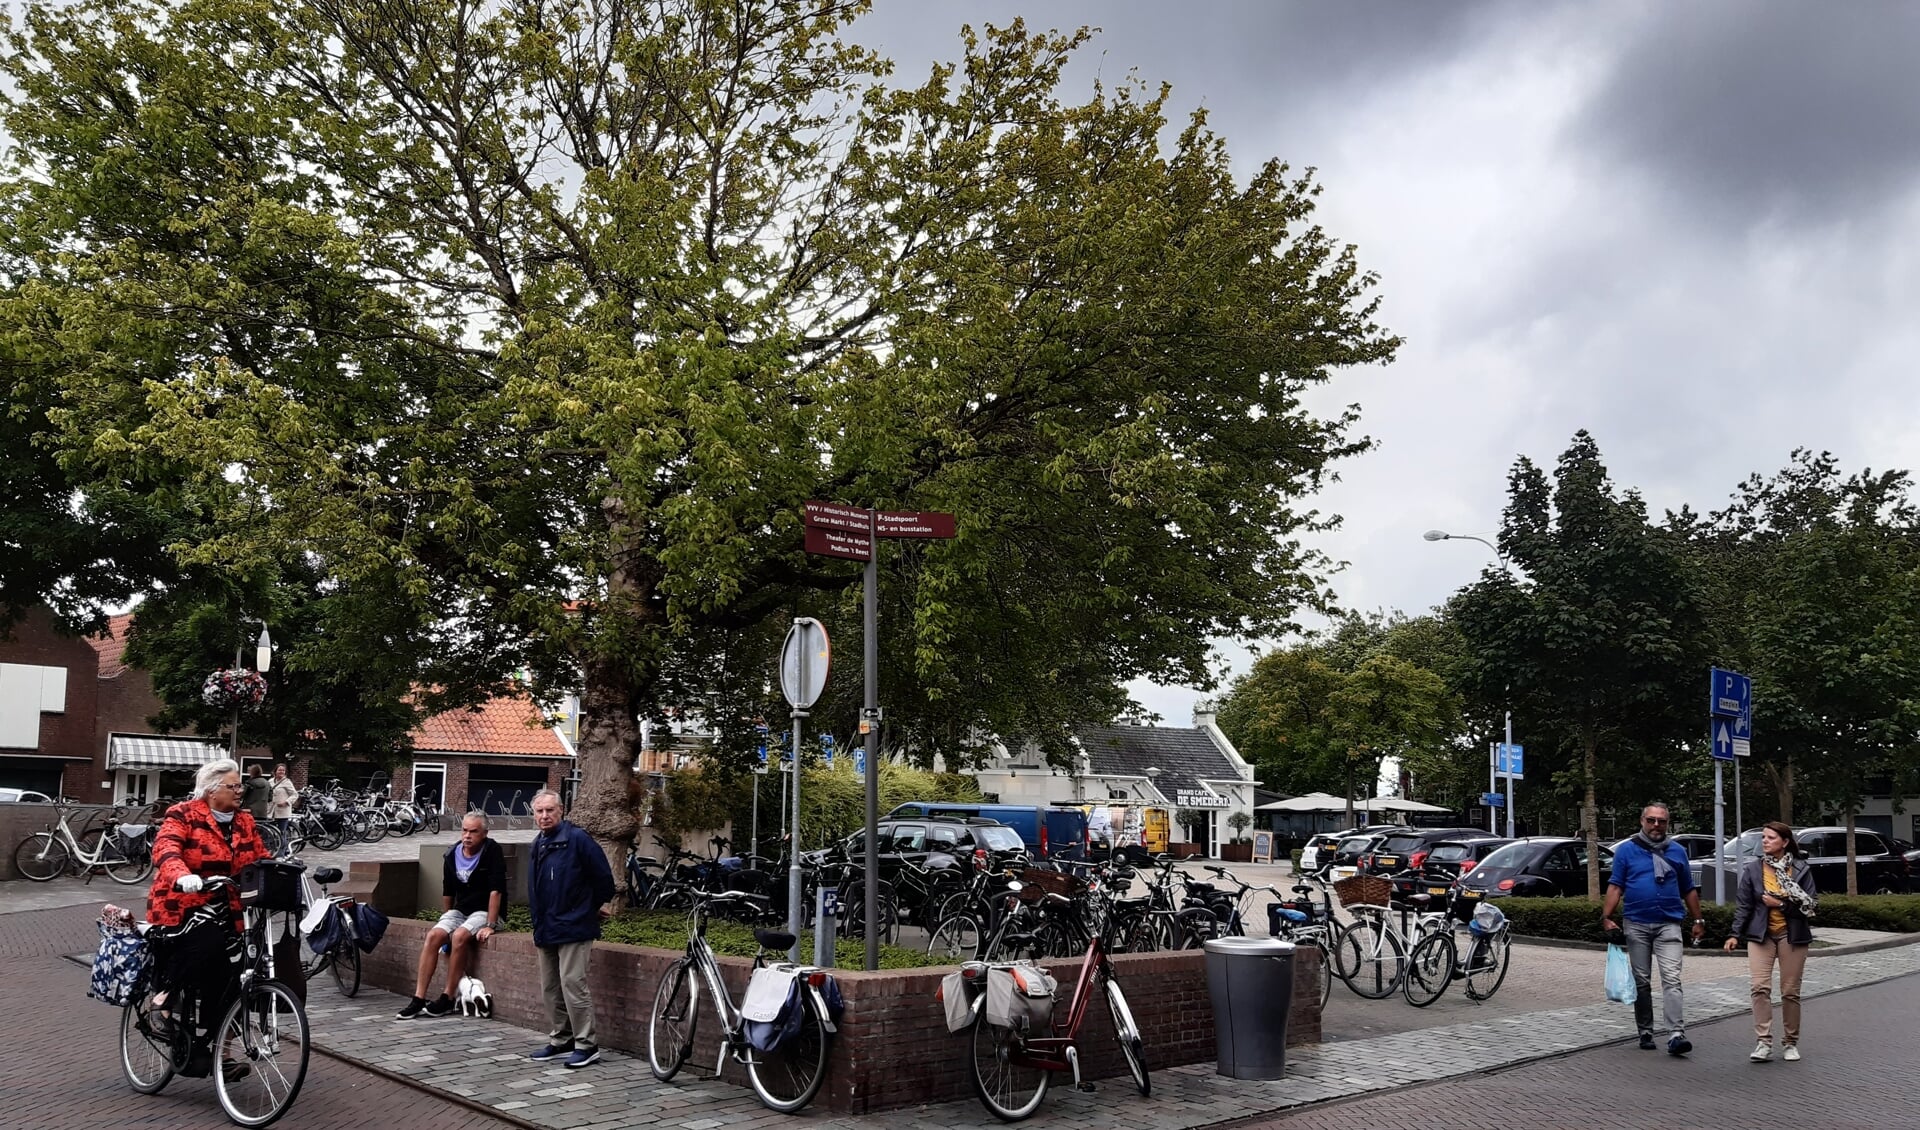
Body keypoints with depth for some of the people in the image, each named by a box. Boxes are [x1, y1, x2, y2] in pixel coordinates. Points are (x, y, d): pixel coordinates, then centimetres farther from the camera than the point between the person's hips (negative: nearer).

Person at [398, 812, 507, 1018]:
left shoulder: (492, 851, -14)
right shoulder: (452, 854, 4)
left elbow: (495, 891, -20)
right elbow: (448, 892, 16)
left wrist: (490, 926, -24)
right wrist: (446, 920, 17)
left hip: (485, 911, -5)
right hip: (460, 910, 5)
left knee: (460, 936, -31)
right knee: (433, 935, -20)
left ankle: (448, 999, -21)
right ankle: (418, 999, -18)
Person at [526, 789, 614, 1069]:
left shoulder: (577, 839, -12)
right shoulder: (538, 845, 14)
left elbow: (603, 876, -9)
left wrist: (597, 905, 4)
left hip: (573, 928, -9)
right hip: (546, 930, 9)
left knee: (572, 985, -11)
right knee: (550, 988, 14)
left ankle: (586, 1045, -5)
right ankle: (560, 1040, 25)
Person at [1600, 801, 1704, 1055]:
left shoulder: (1677, 851, 10)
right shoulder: (1627, 850, 4)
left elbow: (1689, 890, 16)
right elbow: (1615, 886, 0)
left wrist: (1698, 920, 12)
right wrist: (1606, 917, -9)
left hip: (1669, 924, 0)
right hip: (1636, 924, 0)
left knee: (1671, 980, -12)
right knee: (1641, 982, 7)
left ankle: (1676, 1035, -17)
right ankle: (1645, 1032, 16)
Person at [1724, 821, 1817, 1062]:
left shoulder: (1801, 869, -1)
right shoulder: (1752, 869, 2)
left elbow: (1809, 905, -3)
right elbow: (1744, 904, 3)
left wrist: (1781, 904, -15)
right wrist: (1735, 934, -4)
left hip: (1792, 935, 0)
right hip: (1760, 935, 0)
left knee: (1790, 992, 5)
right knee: (1760, 987, -11)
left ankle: (1790, 1043, 19)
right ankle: (1763, 1043, -10)